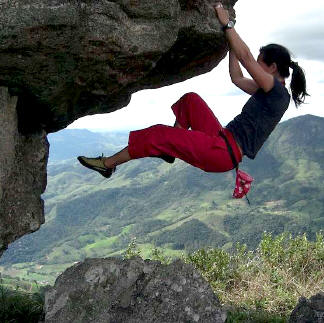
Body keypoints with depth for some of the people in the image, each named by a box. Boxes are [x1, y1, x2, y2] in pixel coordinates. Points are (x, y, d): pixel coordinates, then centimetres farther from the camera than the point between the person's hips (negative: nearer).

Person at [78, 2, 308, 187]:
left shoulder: (277, 91, -11)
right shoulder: (269, 92, 17)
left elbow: (245, 57, -19)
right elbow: (237, 78, 27)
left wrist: (228, 24, -12)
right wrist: (230, 36, 28)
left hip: (226, 153, -10)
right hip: (224, 140, 10)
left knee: (159, 134, -11)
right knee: (191, 100, 16)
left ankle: (108, 164, 3)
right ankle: (171, 149, 11)